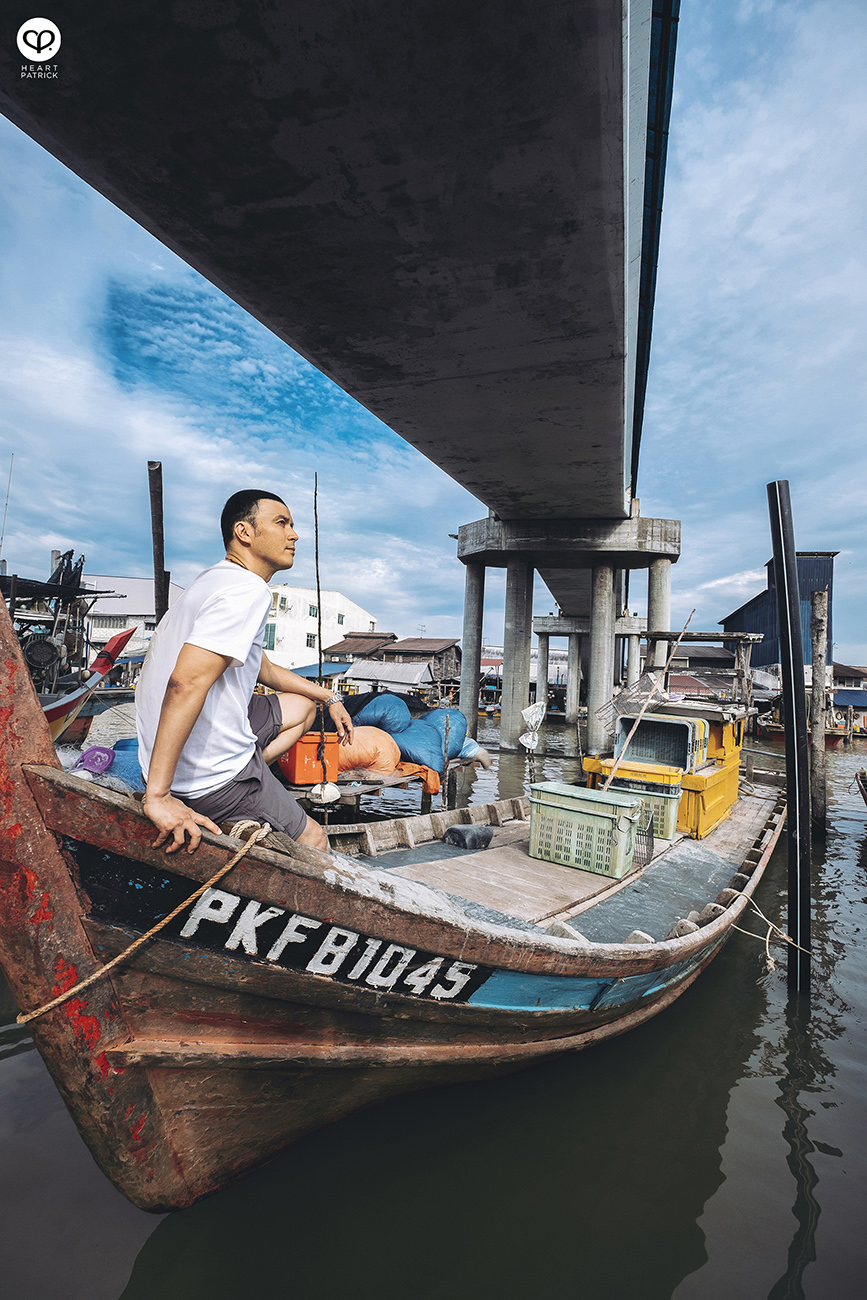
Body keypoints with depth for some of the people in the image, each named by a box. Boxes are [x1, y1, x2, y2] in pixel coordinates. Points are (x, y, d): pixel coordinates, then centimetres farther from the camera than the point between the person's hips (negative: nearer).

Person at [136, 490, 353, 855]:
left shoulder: (216, 579, 13)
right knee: (313, 841, 4)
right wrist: (158, 797, -32)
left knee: (302, 705, 22)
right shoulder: (248, 590, -20)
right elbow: (186, 683, -33)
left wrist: (328, 697, 28)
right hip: (208, 776, -9)